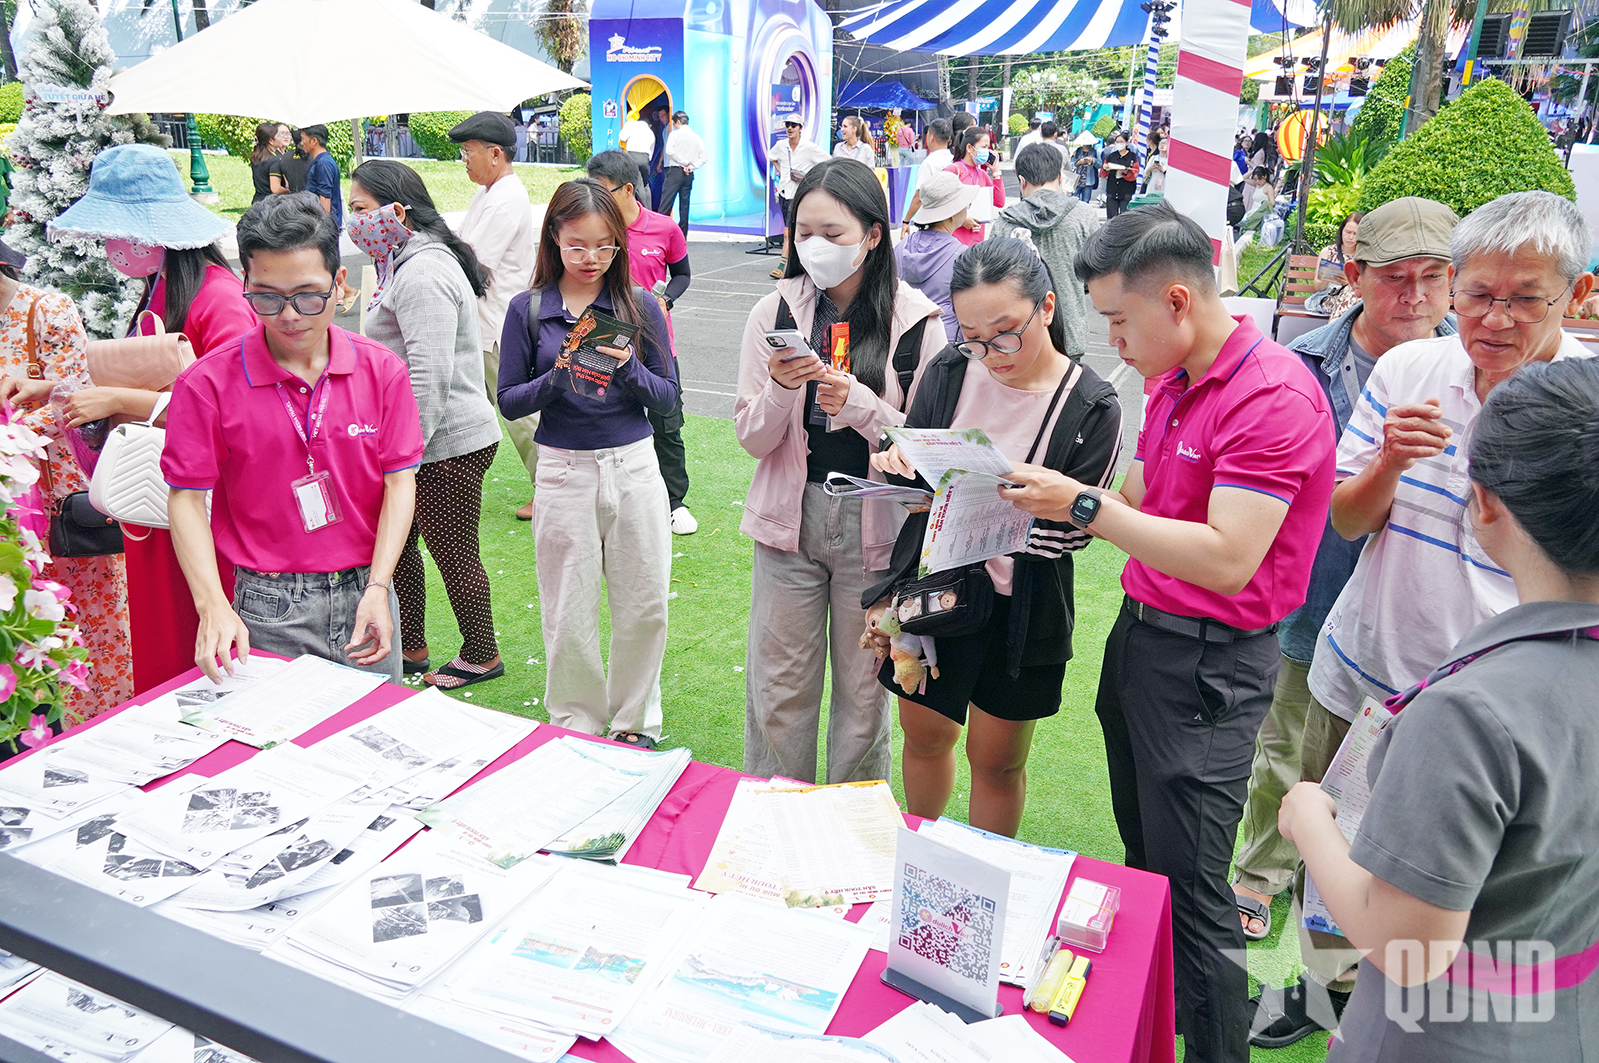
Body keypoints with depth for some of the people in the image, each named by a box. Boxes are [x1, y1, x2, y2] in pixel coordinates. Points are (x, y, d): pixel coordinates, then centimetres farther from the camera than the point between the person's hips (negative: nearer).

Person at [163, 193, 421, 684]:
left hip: (364, 594, 2)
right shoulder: (208, 384, -7)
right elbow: (186, 497, -4)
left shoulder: (382, 371, -2)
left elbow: (399, 482, -1)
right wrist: (213, 605, -17)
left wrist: (378, 589, -11)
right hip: (268, 610, -2)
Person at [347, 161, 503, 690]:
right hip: (417, 438, 11)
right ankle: (408, 648, 32)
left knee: (454, 552, 3)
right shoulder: (406, 264, 15)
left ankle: (481, 657, 21)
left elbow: (431, 375, -26)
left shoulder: (422, 273, -19)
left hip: (447, 445, -11)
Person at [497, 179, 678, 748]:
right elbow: (509, 401, 0)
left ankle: (635, 721, 30)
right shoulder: (528, 310, 0)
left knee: (645, 607, 8)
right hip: (564, 471, -1)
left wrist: (628, 368, -17)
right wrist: (558, 378, -18)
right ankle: (576, 726, 28)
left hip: (634, 467, 1)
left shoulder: (640, 306, 2)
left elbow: (668, 399, 1)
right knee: (569, 617, 7)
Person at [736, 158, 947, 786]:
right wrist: (781, 389, -20)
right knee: (778, 690, 10)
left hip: (875, 523, -1)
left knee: (863, 690, 12)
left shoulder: (915, 321, -5)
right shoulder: (774, 314, -1)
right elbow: (751, 439, 0)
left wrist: (862, 405, -19)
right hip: (790, 518, 1)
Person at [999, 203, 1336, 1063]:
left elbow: (1226, 560, -26)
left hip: (1207, 661, -9)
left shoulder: (1274, 395, -19)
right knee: (1142, 852, 20)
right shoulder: (1172, 382, 10)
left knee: (1188, 882, 0)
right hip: (1139, 633, 9)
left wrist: (1085, 505, -23)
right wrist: (1055, 498, -2)